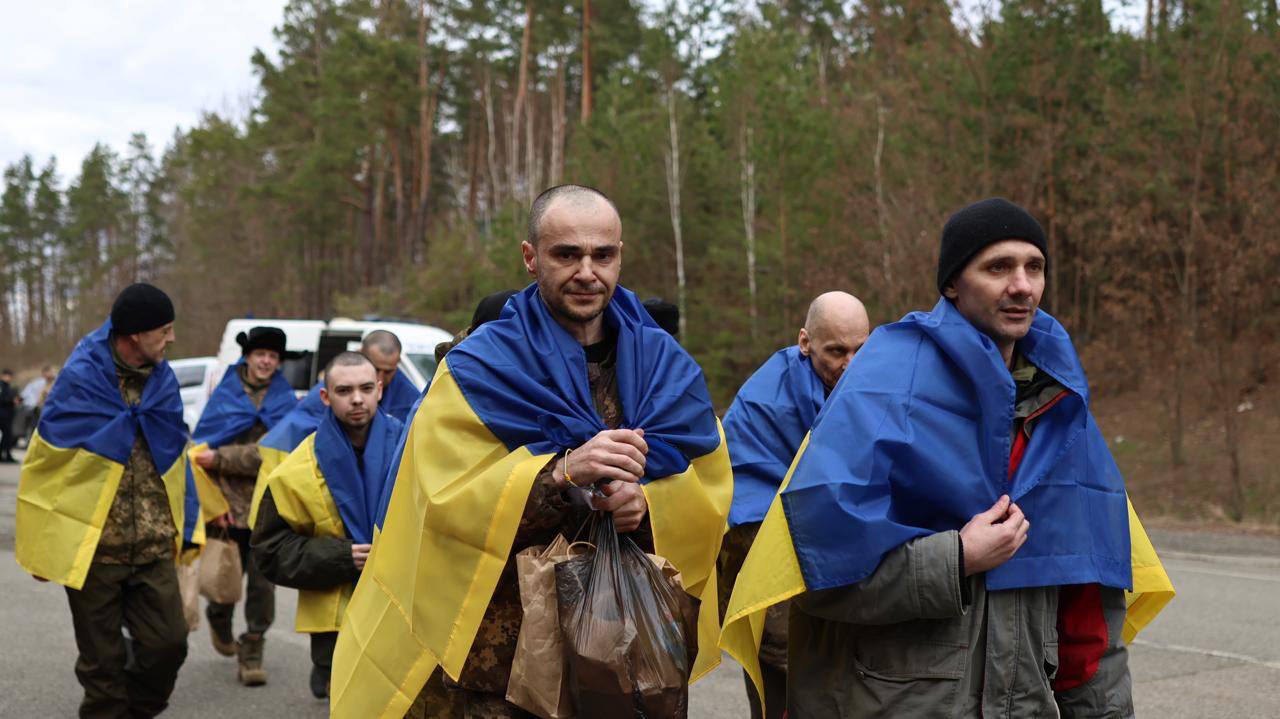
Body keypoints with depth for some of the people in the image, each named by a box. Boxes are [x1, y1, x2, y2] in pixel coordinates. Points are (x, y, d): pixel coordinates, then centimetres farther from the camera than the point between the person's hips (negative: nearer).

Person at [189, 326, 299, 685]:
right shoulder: (224, 395, 5)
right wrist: (214, 504, -7)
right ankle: (219, 621, 40)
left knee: (263, 581, -3)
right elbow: (201, 450, 1)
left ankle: (252, 653, 7)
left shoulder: (286, 401, 4)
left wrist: (220, 458, -13)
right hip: (230, 503, 0)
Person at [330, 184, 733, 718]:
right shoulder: (480, 367, -7)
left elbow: (710, 487, 1)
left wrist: (646, 503, -20)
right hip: (509, 639, -3)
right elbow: (449, 499, -16)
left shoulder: (664, 362, 4)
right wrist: (562, 471, -30)